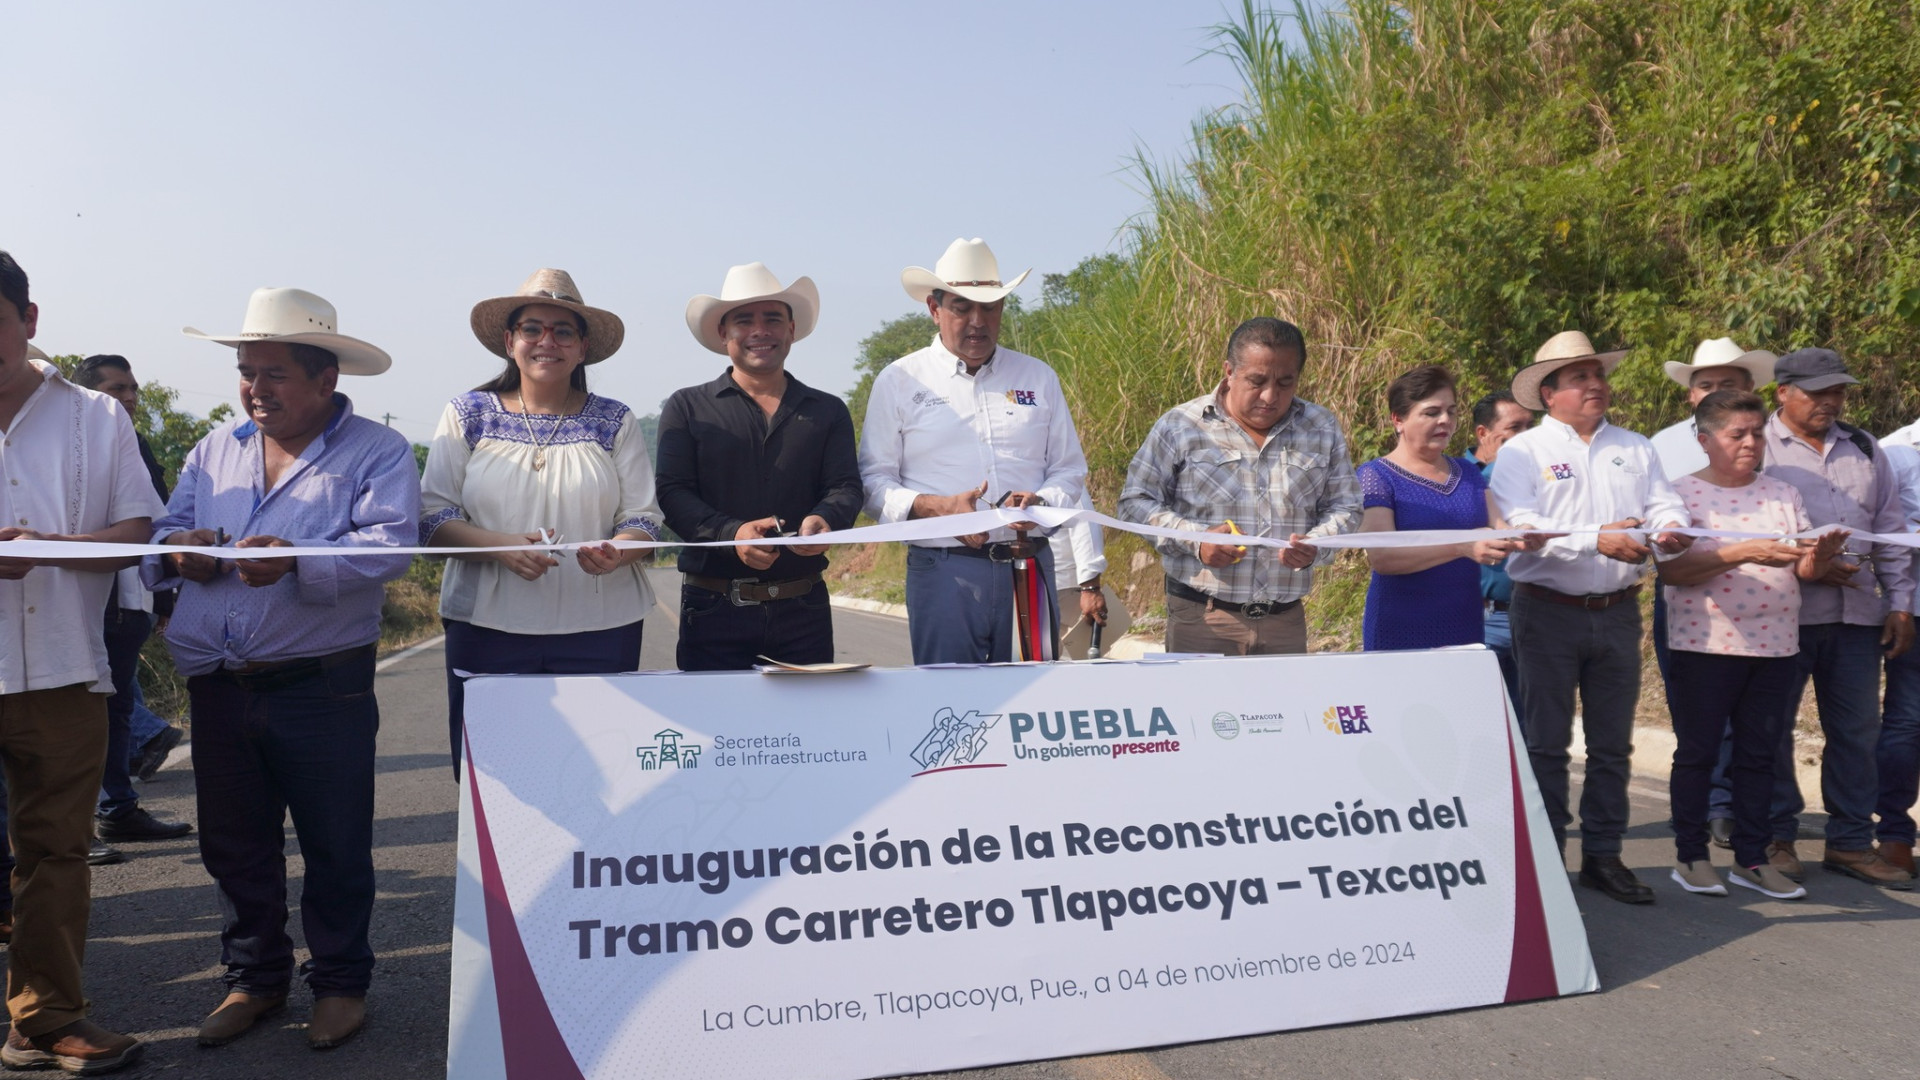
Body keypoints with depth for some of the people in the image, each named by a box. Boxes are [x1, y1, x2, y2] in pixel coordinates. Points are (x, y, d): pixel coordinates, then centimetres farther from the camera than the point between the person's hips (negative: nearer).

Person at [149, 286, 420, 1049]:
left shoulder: (376, 451, -3)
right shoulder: (217, 448, 14)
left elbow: (388, 546, -18)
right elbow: (166, 529, 15)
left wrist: (296, 561, -33)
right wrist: (175, 552, -9)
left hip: (324, 690, -5)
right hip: (218, 688, 5)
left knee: (335, 848, 6)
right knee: (234, 845, 15)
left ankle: (340, 982, 24)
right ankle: (254, 977, 33)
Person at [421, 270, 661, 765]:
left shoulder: (615, 422, 8)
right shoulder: (468, 414, 8)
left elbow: (644, 520, 5)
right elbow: (433, 516, 2)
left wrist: (615, 554, -17)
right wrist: (502, 547, -16)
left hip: (599, 631, 0)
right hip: (487, 626, 0)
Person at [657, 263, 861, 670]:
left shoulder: (828, 411, 12)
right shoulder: (687, 407, 7)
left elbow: (846, 487, 3)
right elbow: (672, 493, -3)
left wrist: (824, 519, -22)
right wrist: (732, 533, -21)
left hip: (804, 608, 2)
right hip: (713, 607, -2)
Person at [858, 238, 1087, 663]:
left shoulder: (1038, 377, 14)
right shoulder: (899, 381, 6)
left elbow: (1069, 469, 16)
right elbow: (874, 482, 3)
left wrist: (1040, 502, -6)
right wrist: (935, 507, -15)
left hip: (1030, 568, 2)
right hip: (944, 570, -2)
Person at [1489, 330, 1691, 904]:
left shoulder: (1635, 448, 12)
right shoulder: (1523, 452, -2)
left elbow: (1666, 505, 2)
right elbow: (1525, 529, -15)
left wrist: (1670, 531, -21)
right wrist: (1598, 541, -27)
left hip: (1617, 613, 4)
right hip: (1549, 613, -4)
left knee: (1613, 743, 10)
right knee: (1546, 742, 2)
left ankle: (1603, 856, 22)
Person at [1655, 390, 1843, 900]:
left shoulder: (1783, 494, 11)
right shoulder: (1681, 493, -5)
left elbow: (1806, 570, 10)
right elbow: (1671, 569, -16)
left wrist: (1823, 554, -12)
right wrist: (1742, 554, -25)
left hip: (1774, 645, 5)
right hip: (1703, 645, -5)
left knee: (1758, 754, 9)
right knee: (1696, 753, 2)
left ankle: (1752, 858, 19)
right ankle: (1691, 857, 12)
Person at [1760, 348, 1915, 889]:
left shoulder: (1863, 449, 16)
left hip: (1858, 615, 5)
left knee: (1858, 729, 8)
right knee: (1772, 728, 1)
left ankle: (1851, 841, 18)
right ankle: (1775, 839, 12)